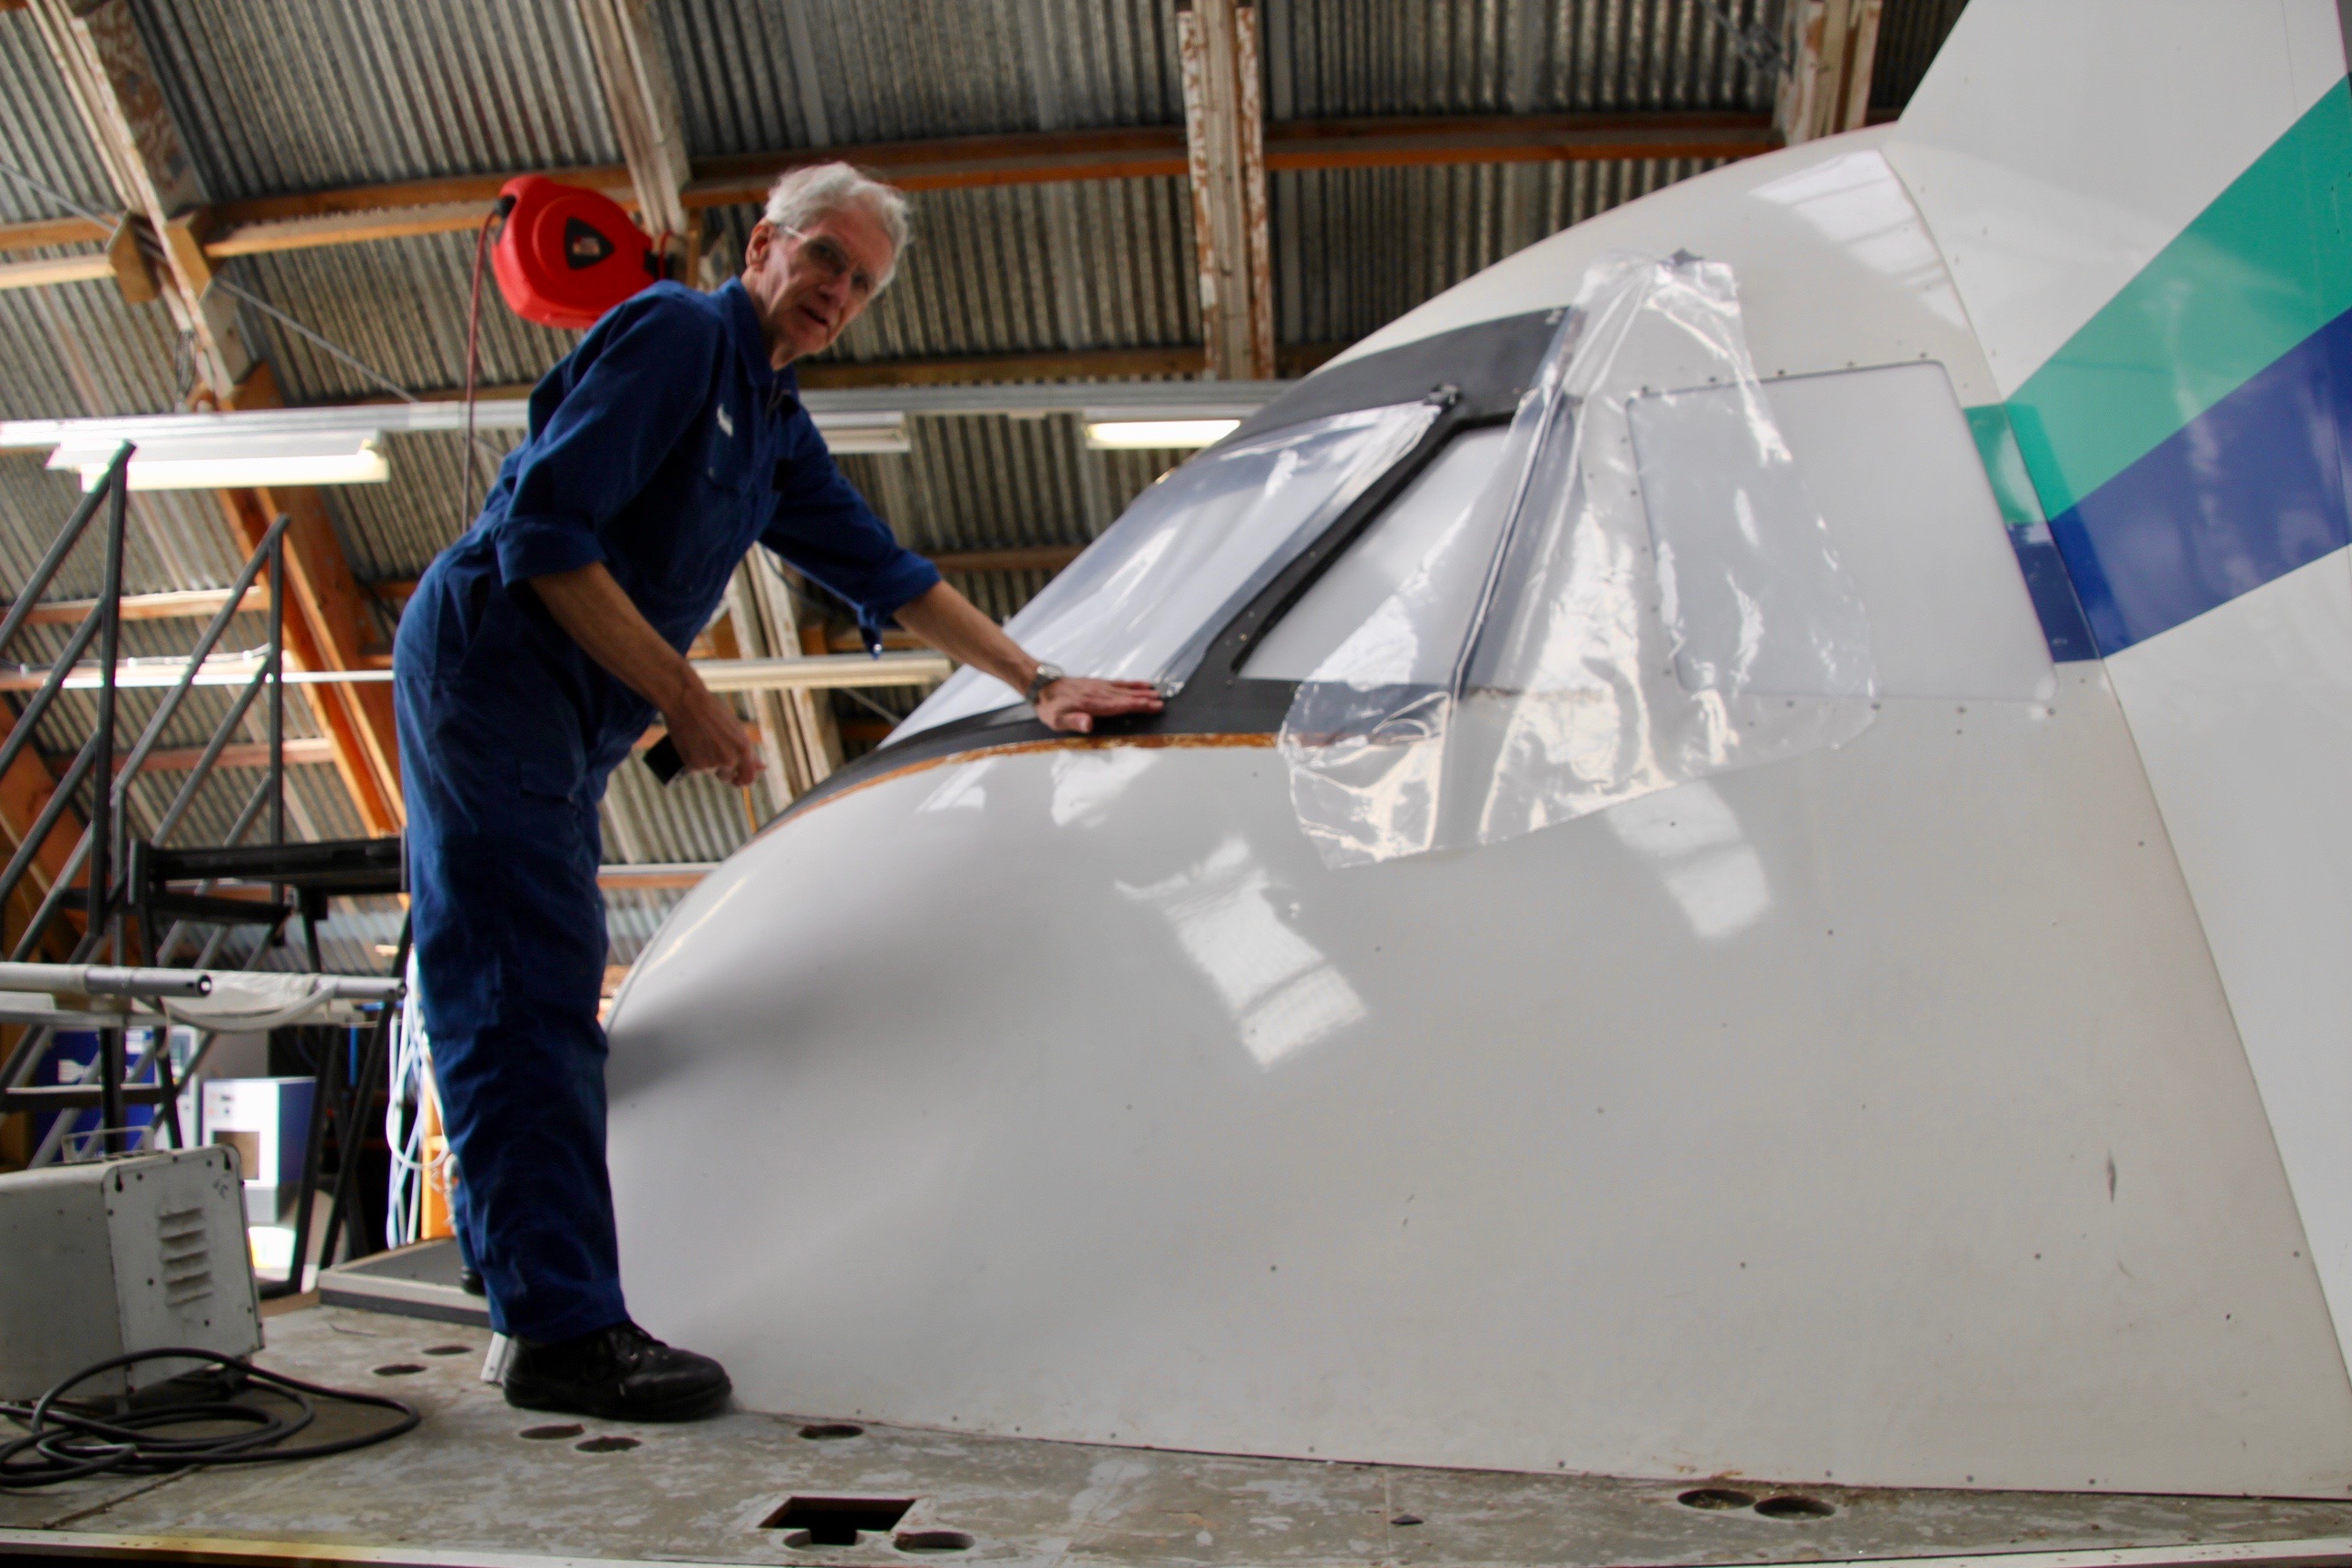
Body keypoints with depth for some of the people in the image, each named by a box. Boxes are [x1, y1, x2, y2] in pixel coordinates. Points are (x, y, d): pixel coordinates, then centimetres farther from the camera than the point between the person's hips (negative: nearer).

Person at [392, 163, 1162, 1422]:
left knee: (535, 1008, 7)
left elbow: (882, 573, 23)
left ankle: (552, 1313, 13)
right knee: (533, 1001, -12)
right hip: (489, 669, -9)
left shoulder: (774, 427, 19)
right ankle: (568, 1331, -10)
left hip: (558, 722, 9)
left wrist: (1036, 683, 21)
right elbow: (543, 529, -18)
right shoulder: (676, 333, -8)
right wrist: (683, 698, -17)